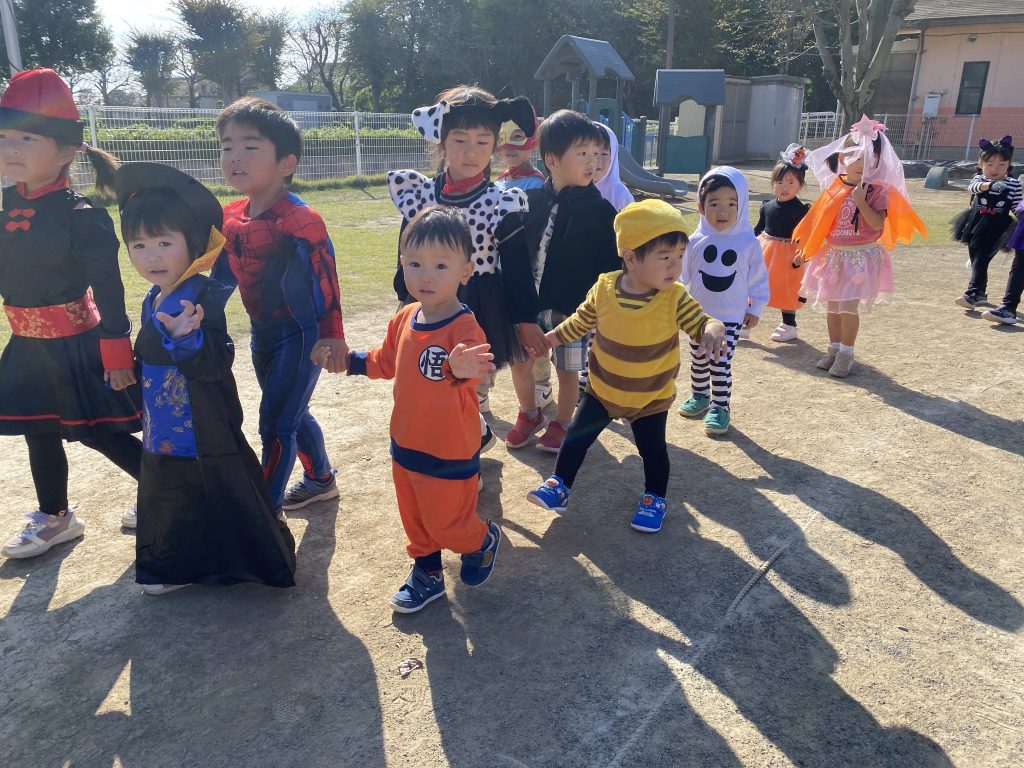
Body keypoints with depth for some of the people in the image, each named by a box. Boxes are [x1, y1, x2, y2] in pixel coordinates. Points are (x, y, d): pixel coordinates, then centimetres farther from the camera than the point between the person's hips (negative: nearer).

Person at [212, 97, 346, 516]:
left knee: (276, 424, -3)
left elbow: (325, 282, -20)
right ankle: (320, 480, 42)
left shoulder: (300, 221, -21)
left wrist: (331, 338, -21)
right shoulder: (230, 218, 2)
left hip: (300, 335, -8)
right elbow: (222, 276, 13)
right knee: (292, 414, 21)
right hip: (262, 335, 8)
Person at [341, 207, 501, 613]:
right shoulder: (404, 319, -3)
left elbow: (472, 366, -44)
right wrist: (351, 360, 9)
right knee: (415, 521, 22)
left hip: (449, 454, -7)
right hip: (404, 444, 7)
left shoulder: (464, 328, -25)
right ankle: (426, 573, 45)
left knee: (446, 524, 11)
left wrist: (460, 369, -65)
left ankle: (483, 540, 43)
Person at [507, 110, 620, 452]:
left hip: (575, 308, -2)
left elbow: (611, 265, -6)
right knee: (519, 362, 11)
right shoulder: (532, 201, -4)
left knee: (568, 370, 9)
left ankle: (561, 424, 33)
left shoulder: (601, 211, -9)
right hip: (532, 302, 3)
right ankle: (530, 414, 37)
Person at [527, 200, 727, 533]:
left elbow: (700, 323, -14)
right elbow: (581, 321, 1)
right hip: (602, 389, 2)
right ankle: (559, 486, 31)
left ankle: (654, 499, 37)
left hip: (651, 397, -1)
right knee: (577, 437, 11)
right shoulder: (604, 288, -17)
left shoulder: (675, 297, -21)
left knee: (652, 449, 14)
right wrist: (548, 339, 8)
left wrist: (713, 330, -38)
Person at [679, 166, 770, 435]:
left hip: (731, 316, -3)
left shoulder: (748, 242, -11)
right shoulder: (696, 241, -6)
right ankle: (700, 396, 37)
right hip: (698, 314, 3)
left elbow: (759, 277, -1)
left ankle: (720, 407, 8)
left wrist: (756, 307, 0)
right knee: (698, 360, 17)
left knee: (720, 363, -5)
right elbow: (683, 274, 3)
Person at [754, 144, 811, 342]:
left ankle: (789, 326, 24)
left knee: (786, 290, 8)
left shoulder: (801, 209, -11)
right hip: (763, 250, 5)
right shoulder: (767, 206, 3)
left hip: (787, 254, -5)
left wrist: (801, 255, -23)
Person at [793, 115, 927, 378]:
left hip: (861, 257, -5)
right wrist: (805, 247, 9)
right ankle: (834, 349, 23)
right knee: (833, 305, 10)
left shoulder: (877, 191, -7)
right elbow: (819, 221, 11)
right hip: (834, 255, 5)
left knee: (848, 306, -10)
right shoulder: (834, 188, 4)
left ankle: (845, 354, 4)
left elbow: (878, 223, -18)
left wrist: (861, 201, -23)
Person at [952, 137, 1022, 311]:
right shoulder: (979, 179, -2)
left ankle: (971, 295, -16)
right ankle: (981, 294, 32)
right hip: (976, 225, 3)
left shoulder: (1013, 184, -2)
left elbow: (1016, 207, 8)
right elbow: (974, 187, -27)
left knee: (981, 261, -13)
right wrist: (990, 185, -44)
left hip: (995, 230, -3)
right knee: (975, 259, 15)